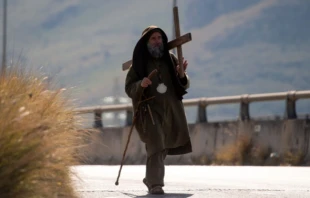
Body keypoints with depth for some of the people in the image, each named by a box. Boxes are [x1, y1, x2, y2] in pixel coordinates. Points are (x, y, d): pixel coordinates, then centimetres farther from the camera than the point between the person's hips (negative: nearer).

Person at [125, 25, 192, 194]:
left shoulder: (170, 59, 7)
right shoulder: (139, 63, -2)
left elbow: (184, 86, 9)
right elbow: (129, 88, -2)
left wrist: (182, 75, -12)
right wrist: (140, 84, -23)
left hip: (171, 109, 4)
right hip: (149, 109, -4)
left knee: (162, 148, 14)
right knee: (156, 146, -20)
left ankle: (151, 178, 34)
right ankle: (155, 184, -24)